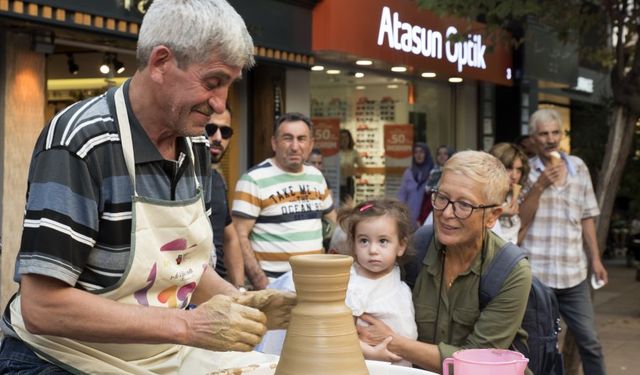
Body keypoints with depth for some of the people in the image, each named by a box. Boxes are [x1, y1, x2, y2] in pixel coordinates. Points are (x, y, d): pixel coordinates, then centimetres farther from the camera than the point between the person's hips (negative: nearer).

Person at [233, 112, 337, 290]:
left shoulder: (316, 176, 11)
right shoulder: (254, 180, -7)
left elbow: (333, 221, 23)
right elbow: (240, 237, -11)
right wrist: (262, 284, -19)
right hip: (274, 283, -5)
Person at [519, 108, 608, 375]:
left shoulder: (578, 167, 8)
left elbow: (586, 217, 13)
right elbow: (519, 221, -7)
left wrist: (595, 259, 10)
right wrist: (539, 186, -16)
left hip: (573, 273, 3)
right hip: (534, 273, -3)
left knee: (589, 340, 6)